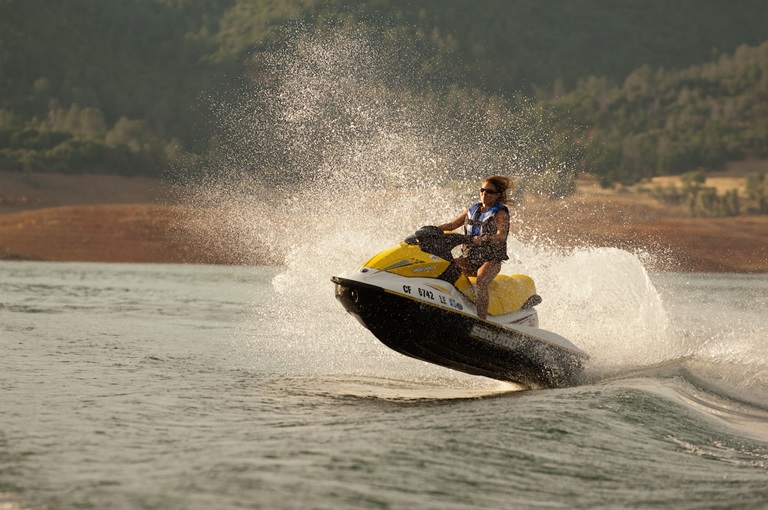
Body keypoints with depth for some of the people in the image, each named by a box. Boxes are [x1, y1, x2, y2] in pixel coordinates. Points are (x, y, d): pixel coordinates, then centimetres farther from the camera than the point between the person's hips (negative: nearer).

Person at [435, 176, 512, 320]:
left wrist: (481, 240, -32)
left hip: (491, 259, -6)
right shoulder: (472, 210, 18)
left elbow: (501, 236, -17)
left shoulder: (500, 213, 0)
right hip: (469, 258, 6)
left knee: (480, 282, -36)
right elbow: (451, 225, 20)